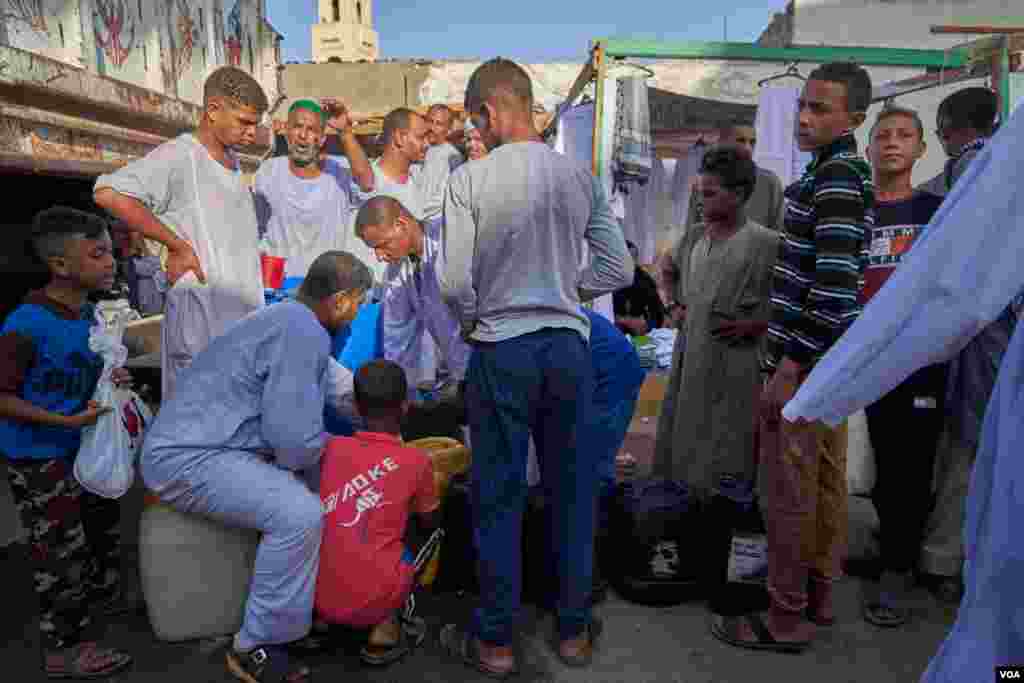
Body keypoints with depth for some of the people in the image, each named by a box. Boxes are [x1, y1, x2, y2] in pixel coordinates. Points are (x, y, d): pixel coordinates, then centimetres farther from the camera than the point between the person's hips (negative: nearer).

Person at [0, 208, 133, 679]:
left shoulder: (87, 313, -1)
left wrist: (109, 380, -3)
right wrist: (68, 421, -26)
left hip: (80, 448, 8)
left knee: (103, 522, 24)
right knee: (61, 550, 3)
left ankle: (103, 596, 48)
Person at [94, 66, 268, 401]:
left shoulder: (233, 160, 15)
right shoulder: (179, 155, -10)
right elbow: (108, 192, -22)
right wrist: (178, 246, -18)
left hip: (245, 309, 8)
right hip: (203, 308, -8)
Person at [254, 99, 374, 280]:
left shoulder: (339, 170, -7)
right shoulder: (268, 171, 1)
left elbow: (367, 182, -30)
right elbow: (255, 231, 10)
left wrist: (346, 131, -38)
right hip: (280, 282, 2)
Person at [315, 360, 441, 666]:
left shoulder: (332, 447, 4)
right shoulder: (416, 461, -4)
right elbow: (430, 524, 14)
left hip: (316, 598, 4)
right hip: (371, 603, -4)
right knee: (432, 534, 18)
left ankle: (317, 620, 16)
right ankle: (387, 628, 8)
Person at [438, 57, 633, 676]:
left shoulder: (470, 179, -9)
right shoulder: (582, 177, 1)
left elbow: (455, 283, -11)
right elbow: (618, 270, 3)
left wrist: (473, 318, 8)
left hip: (501, 351, -3)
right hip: (568, 346, 3)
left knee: (499, 497, 9)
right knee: (573, 490, 14)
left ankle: (495, 641, 24)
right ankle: (575, 630, 29)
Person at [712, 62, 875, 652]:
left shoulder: (834, 176, -15)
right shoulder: (848, 174, 16)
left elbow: (833, 283, -24)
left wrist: (791, 364, -22)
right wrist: (766, 323, 20)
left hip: (807, 359, -10)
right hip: (830, 355, 10)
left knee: (787, 490, -2)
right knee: (825, 482, 16)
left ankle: (788, 618, 10)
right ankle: (820, 596, 28)